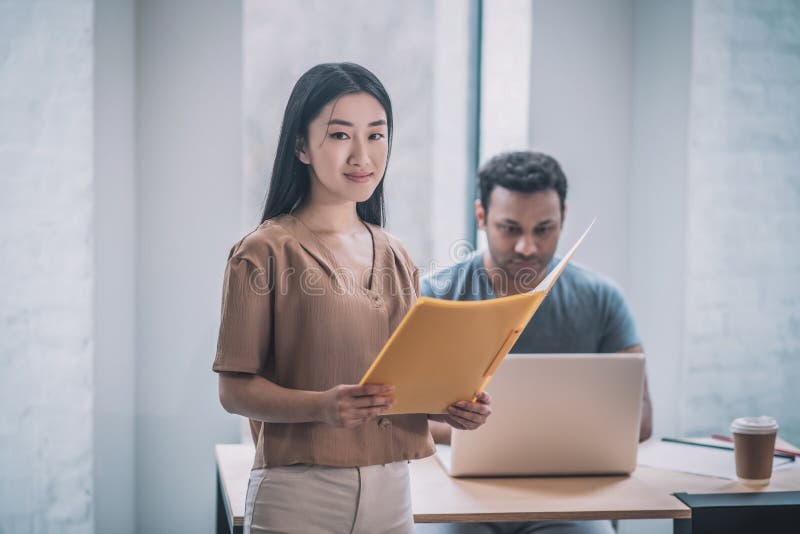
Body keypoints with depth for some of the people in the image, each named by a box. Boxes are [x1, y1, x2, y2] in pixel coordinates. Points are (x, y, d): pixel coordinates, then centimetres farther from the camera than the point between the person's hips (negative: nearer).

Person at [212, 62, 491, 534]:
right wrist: (322, 406, -26)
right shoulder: (266, 252, -7)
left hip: (391, 493, 6)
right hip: (298, 494, -5)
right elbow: (235, 389, -10)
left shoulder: (396, 257, 12)